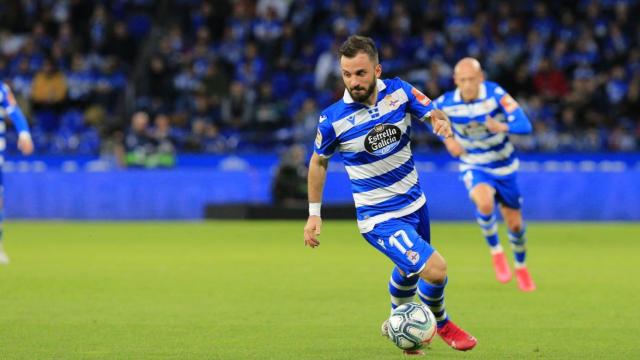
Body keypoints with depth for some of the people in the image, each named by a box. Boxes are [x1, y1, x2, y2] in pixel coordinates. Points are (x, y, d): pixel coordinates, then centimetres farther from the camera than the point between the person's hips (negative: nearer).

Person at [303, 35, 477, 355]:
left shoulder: (399, 91, -11)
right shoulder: (332, 119, -19)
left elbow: (433, 113, -1)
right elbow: (318, 162, -2)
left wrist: (441, 121, -26)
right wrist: (314, 214, 1)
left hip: (414, 204, 6)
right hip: (379, 218, -5)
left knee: (409, 271, 28)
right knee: (434, 269, -20)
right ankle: (440, 323, 13)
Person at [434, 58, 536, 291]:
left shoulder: (495, 95, -24)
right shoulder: (446, 103, -18)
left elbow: (525, 125, -31)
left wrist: (503, 127, -52)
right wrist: (447, 139, -9)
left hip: (503, 166, 1)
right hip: (473, 167, -1)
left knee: (515, 224, 10)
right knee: (485, 203, -33)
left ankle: (520, 268, 39)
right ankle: (496, 252, -7)